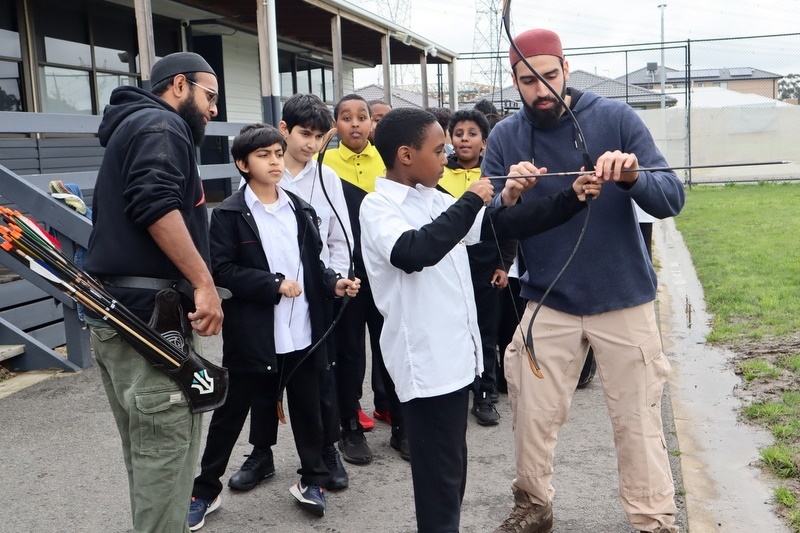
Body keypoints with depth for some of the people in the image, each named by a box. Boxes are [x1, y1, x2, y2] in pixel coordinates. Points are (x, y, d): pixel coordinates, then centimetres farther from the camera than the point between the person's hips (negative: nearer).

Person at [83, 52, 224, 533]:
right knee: (168, 446, -5)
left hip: (118, 314, 11)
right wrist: (205, 283, -23)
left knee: (147, 449, 18)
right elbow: (156, 204, -25)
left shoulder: (135, 126, 25)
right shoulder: (161, 125, -7)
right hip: (150, 317, -11)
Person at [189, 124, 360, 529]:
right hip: (252, 336, -4)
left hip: (303, 334, 4)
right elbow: (221, 272, -14)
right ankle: (205, 490, 26)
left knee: (308, 410, 15)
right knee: (229, 415, 10)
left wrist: (334, 283, -4)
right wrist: (274, 284, -18)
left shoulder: (301, 209, 9)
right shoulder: (229, 214, -7)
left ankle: (312, 479, 34)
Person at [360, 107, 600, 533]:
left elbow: (501, 226, 13)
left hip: (455, 354, 8)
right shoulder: (377, 207, -12)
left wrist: (570, 199, 8)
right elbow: (415, 251, -32)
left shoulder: (434, 200, 10)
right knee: (439, 476, 1)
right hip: (426, 362, -8)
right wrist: (470, 201, -23)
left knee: (453, 469, 18)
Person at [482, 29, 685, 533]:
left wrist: (634, 177, -33)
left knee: (638, 421, 6)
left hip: (624, 300, -1)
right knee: (533, 417, 9)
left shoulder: (615, 117, -7)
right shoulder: (505, 137, -1)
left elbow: (673, 197, -12)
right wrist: (508, 200, -26)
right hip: (547, 302, 2)